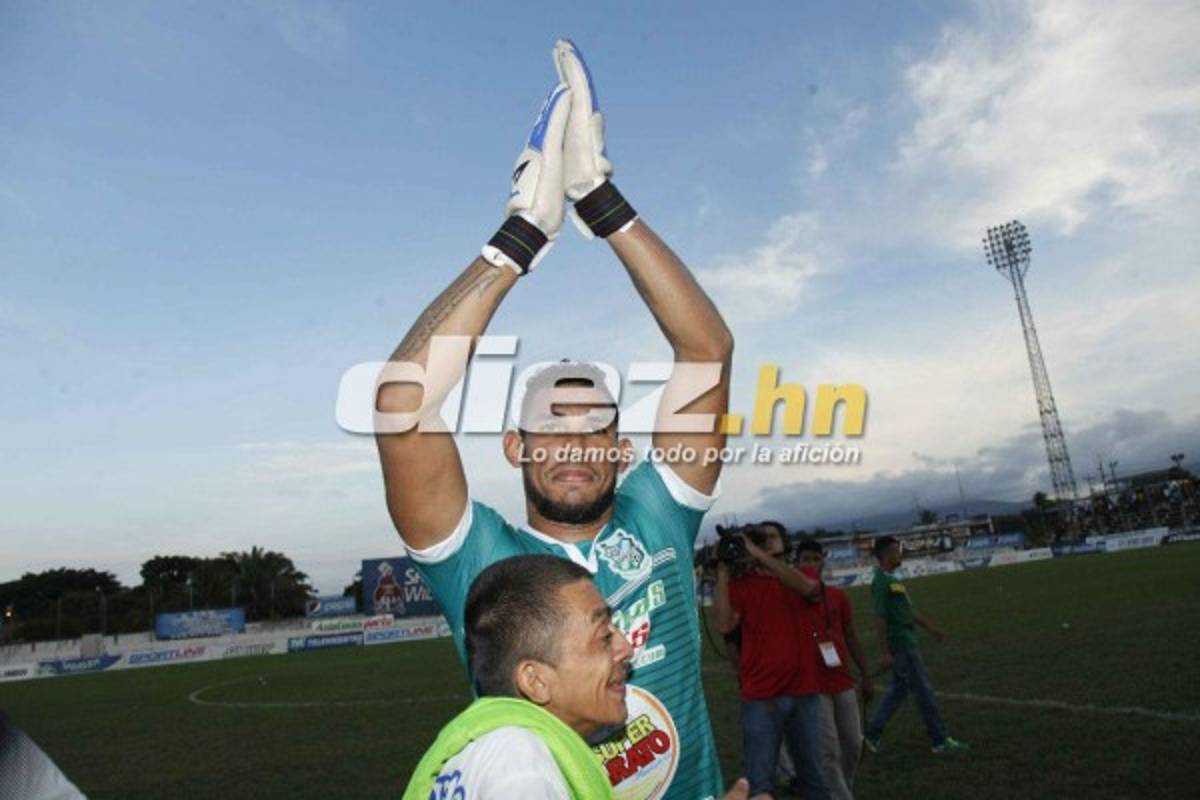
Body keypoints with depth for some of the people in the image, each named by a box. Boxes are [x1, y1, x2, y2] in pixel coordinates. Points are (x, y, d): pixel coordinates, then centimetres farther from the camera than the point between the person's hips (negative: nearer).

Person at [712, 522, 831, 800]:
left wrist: (759, 555, -22)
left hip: (805, 692, 3)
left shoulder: (800, 577, 8)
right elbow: (724, 624, -13)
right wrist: (722, 573, -14)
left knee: (814, 775, 17)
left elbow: (809, 588, -16)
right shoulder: (741, 583, 2)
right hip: (761, 695, -2)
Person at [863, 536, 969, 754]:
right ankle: (940, 740, 14)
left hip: (906, 643, 10)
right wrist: (885, 653, -21)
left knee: (898, 691, 15)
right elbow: (880, 619, -21)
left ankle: (872, 735, 21)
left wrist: (929, 627, 25)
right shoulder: (881, 582, -18)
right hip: (900, 646, -10)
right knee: (923, 691, 1)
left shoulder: (893, 579, 13)